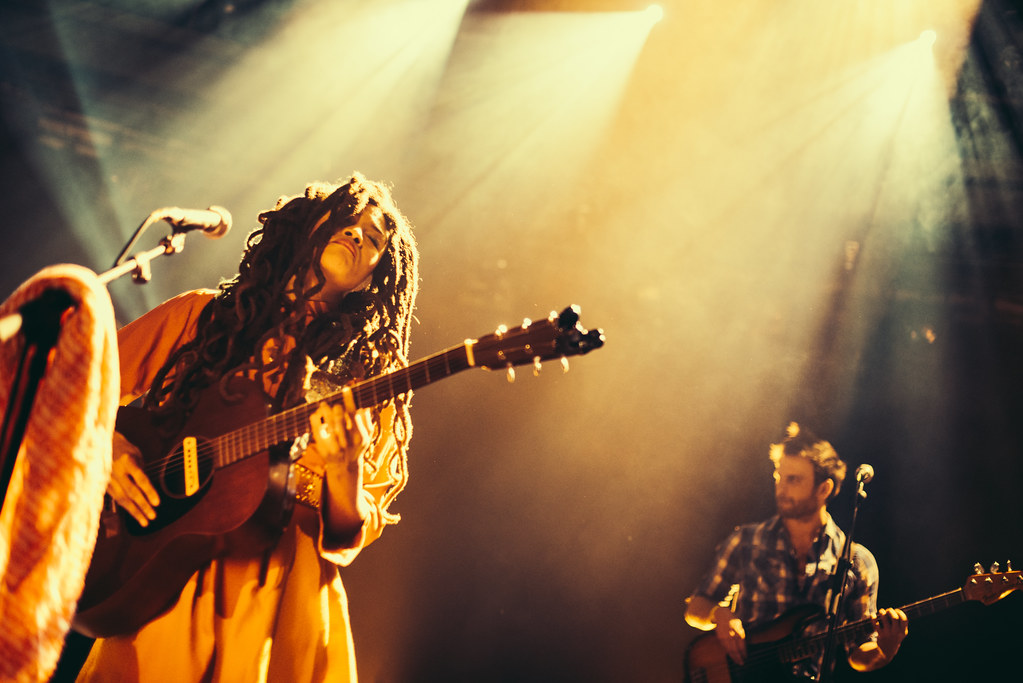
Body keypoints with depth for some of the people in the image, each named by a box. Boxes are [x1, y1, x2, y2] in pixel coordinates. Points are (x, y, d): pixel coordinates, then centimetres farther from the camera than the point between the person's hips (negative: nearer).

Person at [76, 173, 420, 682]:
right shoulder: (200, 316, 9)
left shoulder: (370, 378, 6)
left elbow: (351, 536, 0)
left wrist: (344, 472, -19)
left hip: (278, 602, 0)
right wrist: (103, 446, -4)